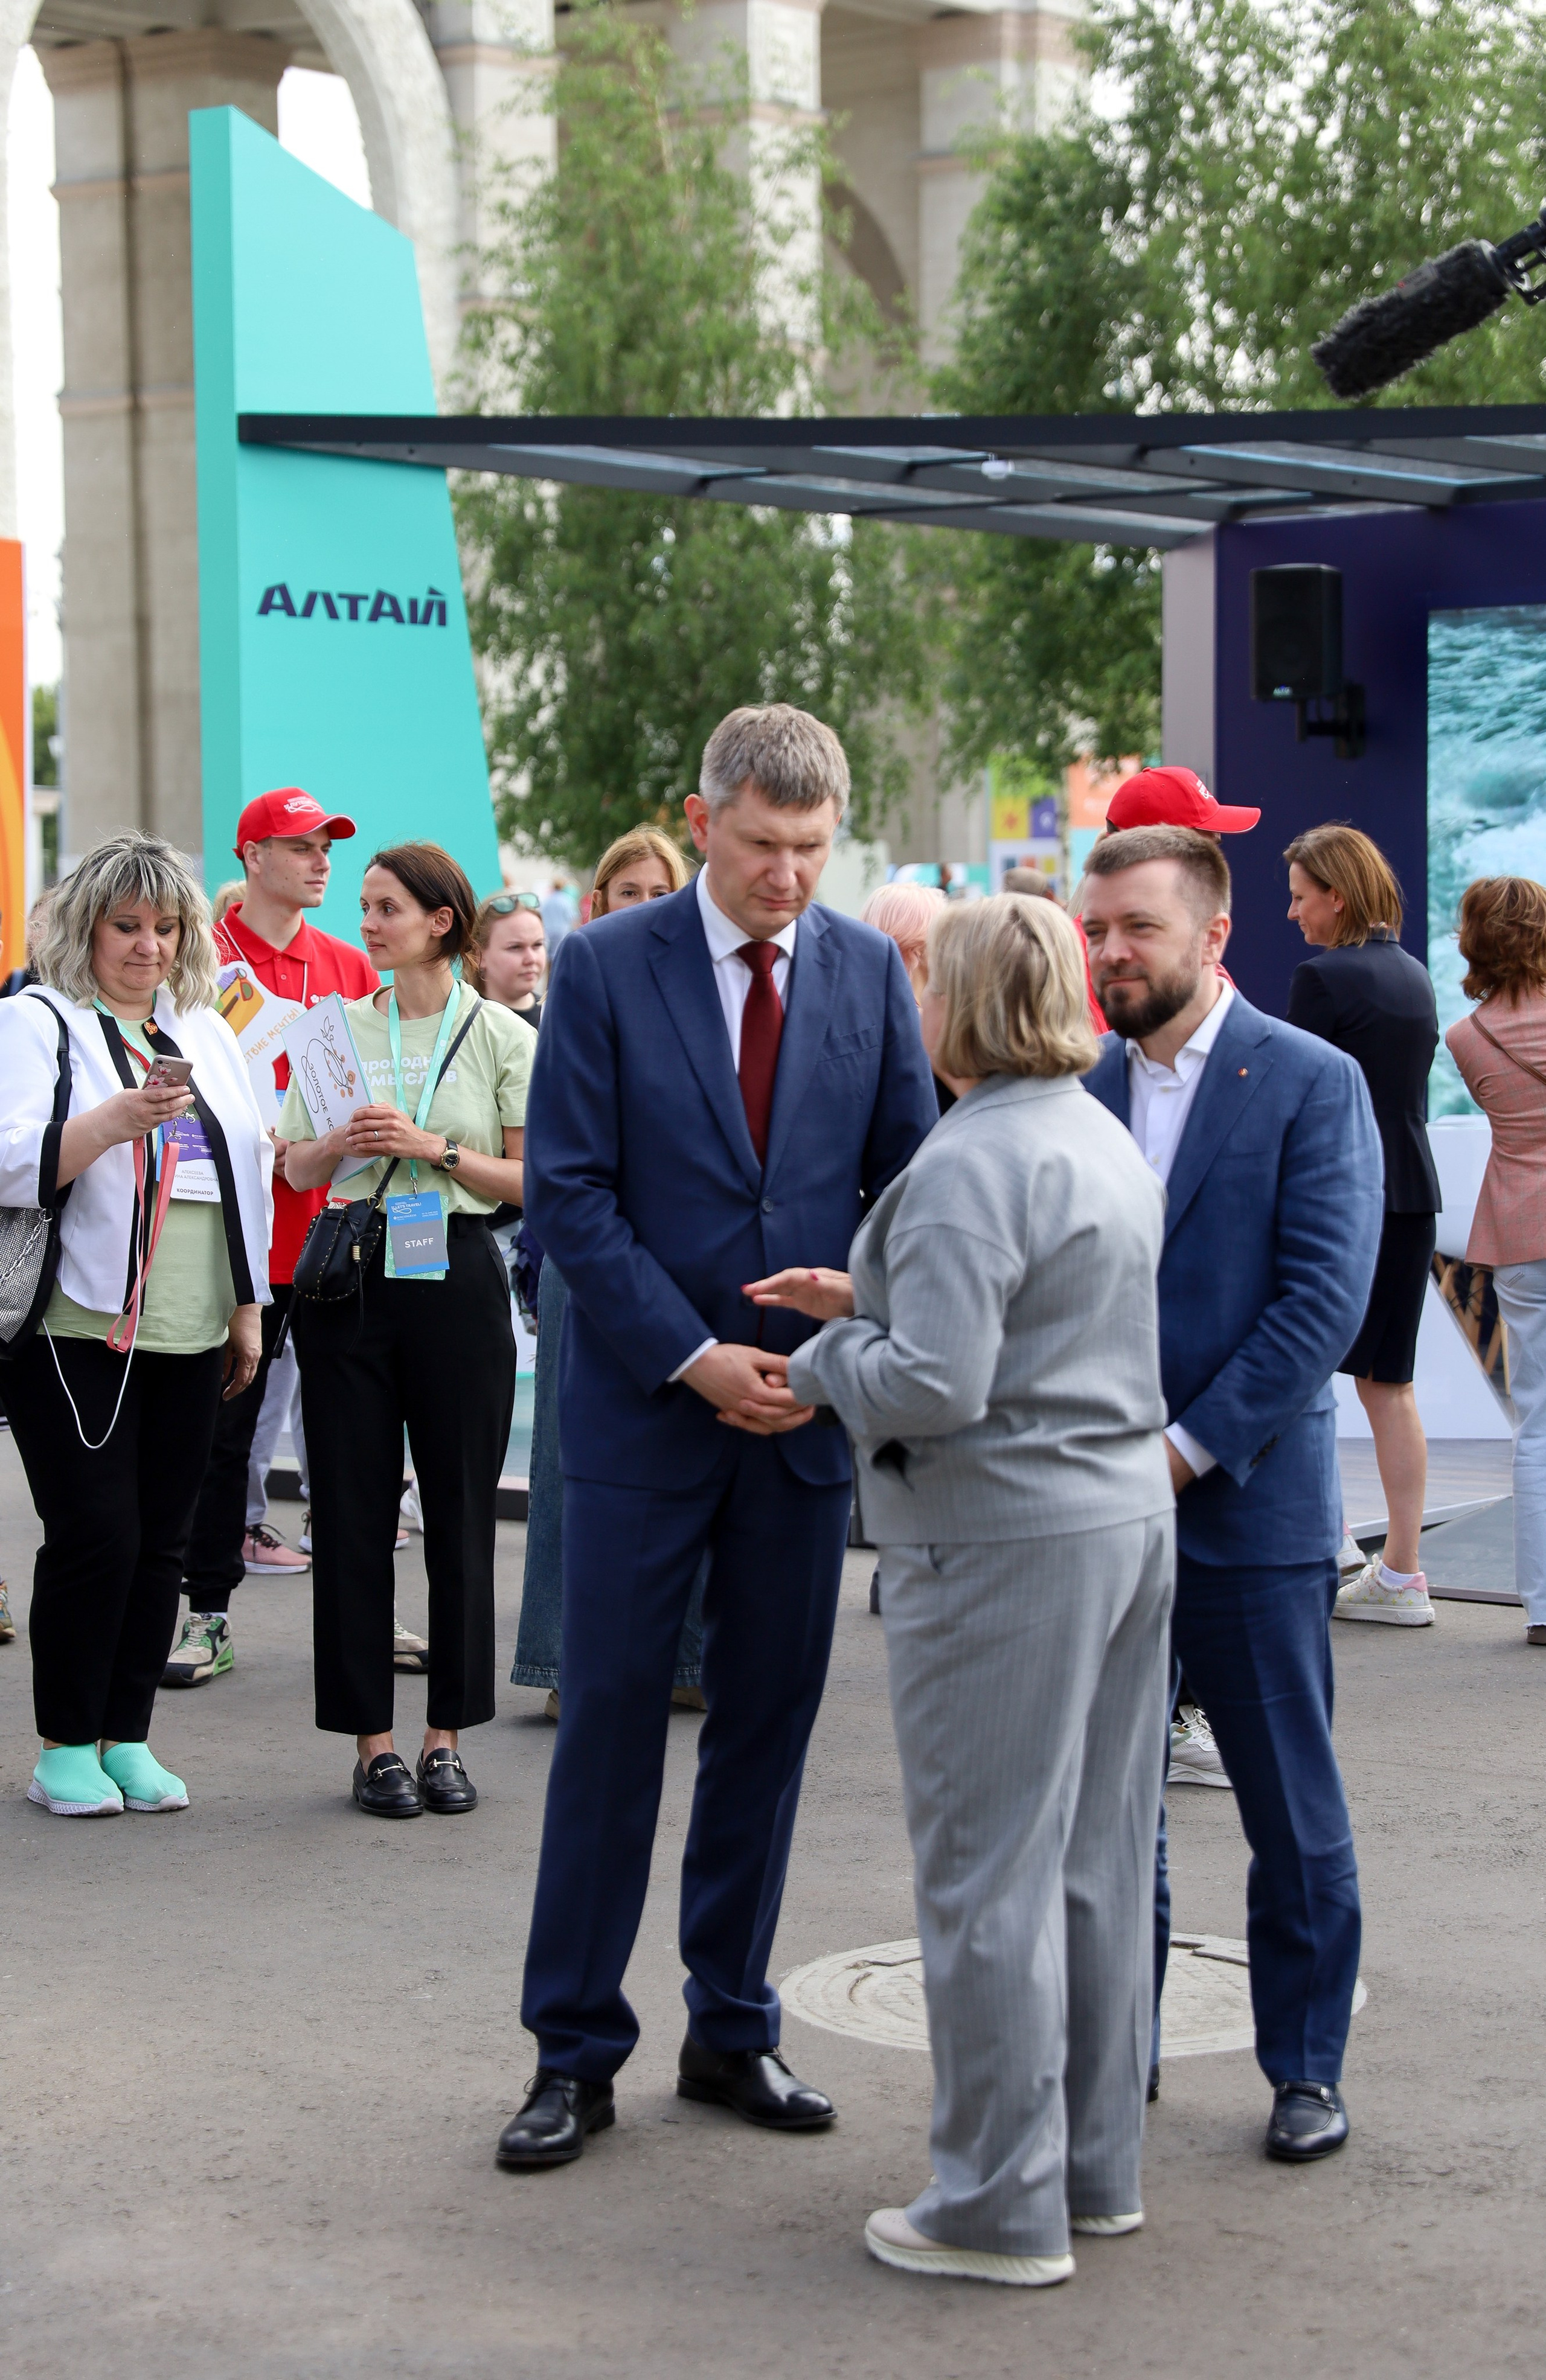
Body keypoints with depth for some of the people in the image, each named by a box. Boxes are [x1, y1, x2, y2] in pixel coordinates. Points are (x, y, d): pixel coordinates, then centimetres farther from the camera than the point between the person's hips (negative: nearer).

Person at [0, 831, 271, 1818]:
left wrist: (248, 1308, 16)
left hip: (190, 1334, 6)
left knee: (163, 1540, 5)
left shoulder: (208, 1032, 17)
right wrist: (111, 1123, -28)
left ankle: (128, 1737, 13)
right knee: (95, 1534, -8)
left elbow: (251, 1170, 21)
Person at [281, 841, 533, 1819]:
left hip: (455, 1275, -2)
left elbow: (532, 1181, -1)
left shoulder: (504, 1036, 2)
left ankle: (446, 1736, 12)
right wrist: (342, 1141, -9)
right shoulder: (340, 1026, 10)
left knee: (460, 1510, 1)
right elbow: (296, 1168, 12)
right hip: (351, 1273, 2)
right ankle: (373, 1737, 9)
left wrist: (434, 1149, -12)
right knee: (354, 1508, 1)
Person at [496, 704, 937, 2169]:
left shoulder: (870, 972, 4)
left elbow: (907, 1180, 6)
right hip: (646, 1405, -3)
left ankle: (731, 2031, 22)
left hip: (807, 1409, 3)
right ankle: (575, 2053, 11)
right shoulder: (605, 968, -5)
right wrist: (695, 1358, -14)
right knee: (610, 1722, 1)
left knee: (769, 1724, 9)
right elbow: (571, 1194, -8)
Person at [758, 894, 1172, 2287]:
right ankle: (1098, 2166, 25)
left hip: (1004, 1542, -9)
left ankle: (1002, 2207, 7)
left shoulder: (970, 1167, -18)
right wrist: (868, 1299, 16)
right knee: (1098, 1861, 15)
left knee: (990, 1873, -1)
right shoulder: (1107, 1142, 12)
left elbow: (936, 1387, -24)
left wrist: (828, 1361, -6)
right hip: (1129, 1518, 9)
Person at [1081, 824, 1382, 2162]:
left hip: (1249, 1509, -4)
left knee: (1294, 1812, 6)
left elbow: (1325, 1297, -13)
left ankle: (1306, 2066, 19)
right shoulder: (1078, 1091, 8)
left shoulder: (1313, 1084, -6)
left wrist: (1191, 1445, -16)